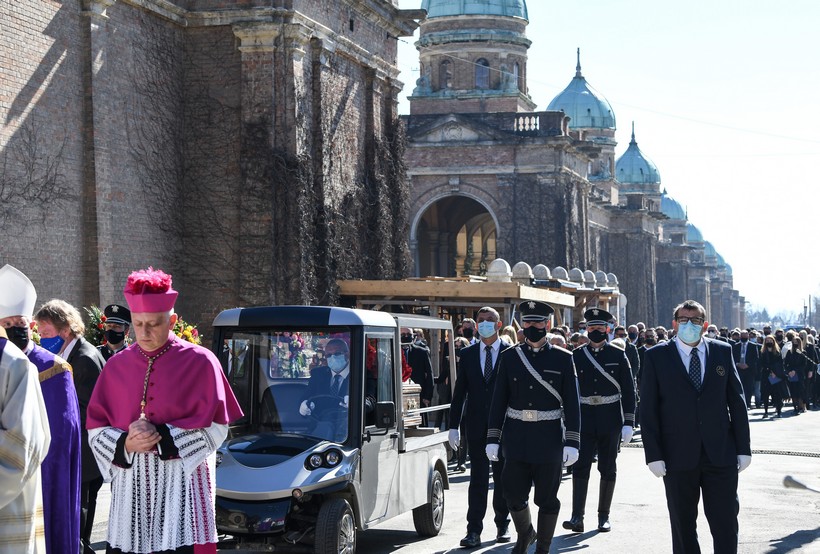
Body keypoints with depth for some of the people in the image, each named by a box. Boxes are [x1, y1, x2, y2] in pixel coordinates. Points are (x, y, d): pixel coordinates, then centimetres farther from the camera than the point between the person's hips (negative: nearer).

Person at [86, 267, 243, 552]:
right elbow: (96, 430, 9)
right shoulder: (117, 366, 9)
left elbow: (216, 429, -4)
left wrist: (161, 436, -15)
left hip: (182, 486, -3)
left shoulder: (199, 362, 0)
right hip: (130, 488, 3)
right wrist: (126, 444, -12)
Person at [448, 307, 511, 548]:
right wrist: (454, 426, 3)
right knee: (477, 479, 0)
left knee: (502, 478, 9)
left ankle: (503, 525, 22)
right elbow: (459, 392, 8)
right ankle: (474, 530, -1)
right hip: (477, 426, 1)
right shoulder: (467, 354, 8)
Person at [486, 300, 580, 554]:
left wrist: (572, 442, -8)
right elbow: (498, 400, 6)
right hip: (516, 437, 2)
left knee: (547, 499, 4)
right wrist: (493, 438, 2)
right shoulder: (509, 357, 5)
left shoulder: (563, 359, 0)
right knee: (513, 495, 3)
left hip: (549, 438, -1)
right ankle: (524, 534, 31)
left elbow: (572, 404, -2)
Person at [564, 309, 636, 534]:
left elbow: (628, 390, 0)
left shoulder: (618, 355, 0)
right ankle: (577, 517, -11)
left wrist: (628, 422, -6)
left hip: (611, 420, -1)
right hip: (585, 419, 1)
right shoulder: (577, 356, 4)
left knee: (608, 469, 7)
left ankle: (604, 516, 16)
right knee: (580, 466, -8)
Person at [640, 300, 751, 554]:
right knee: (683, 526, 8)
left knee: (726, 524, 2)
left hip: (721, 456, 1)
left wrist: (743, 448, 4)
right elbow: (648, 409, -1)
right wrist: (654, 455, -7)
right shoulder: (656, 356, 1)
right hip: (679, 457, -1)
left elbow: (737, 402, 8)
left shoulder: (723, 351, 7)